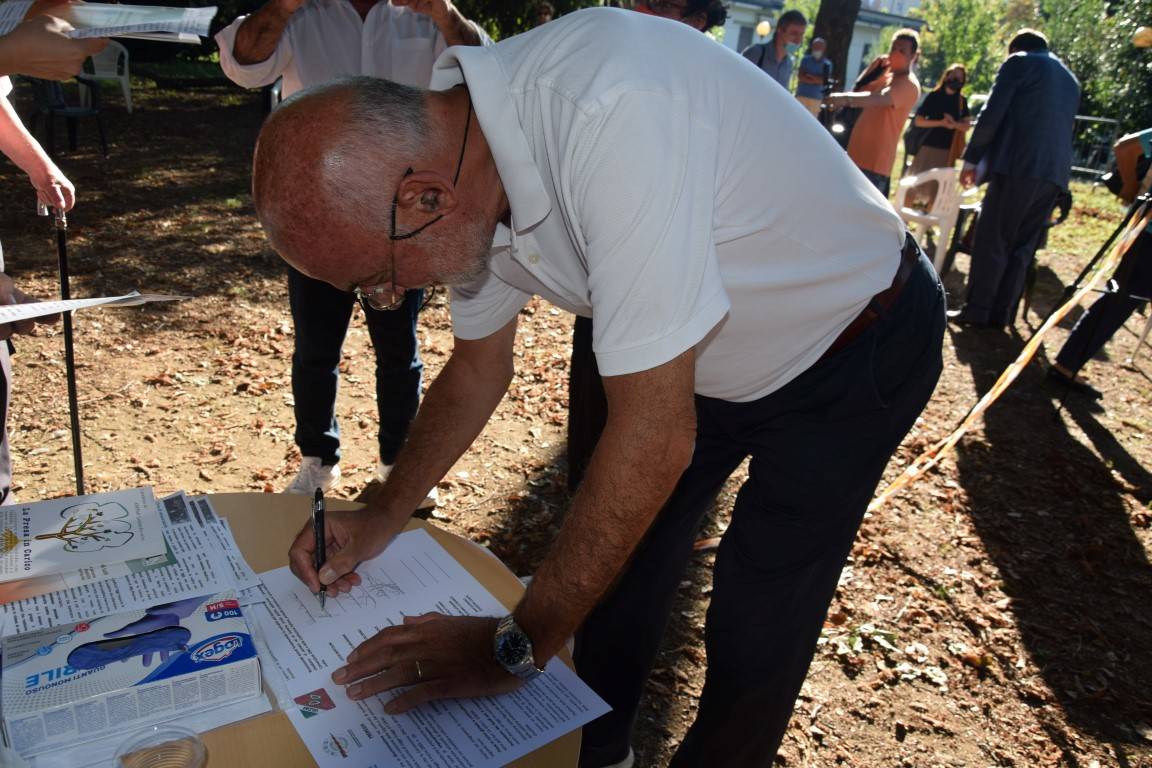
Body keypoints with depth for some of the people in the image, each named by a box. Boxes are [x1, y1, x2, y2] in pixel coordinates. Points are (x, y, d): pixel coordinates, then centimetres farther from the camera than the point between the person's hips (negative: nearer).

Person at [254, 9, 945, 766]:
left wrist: (517, 646, -24)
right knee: (613, 561, 11)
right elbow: (477, 368, 3)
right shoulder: (460, 168, -13)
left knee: (754, 638, -4)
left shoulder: (610, 110, -39)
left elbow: (654, 436, -36)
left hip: (855, 351, -6)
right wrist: (384, 516, -3)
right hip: (719, 361, 7)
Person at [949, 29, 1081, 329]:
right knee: (1022, 246, 9)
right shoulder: (1070, 79, 26)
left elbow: (992, 114, -5)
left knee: (990, 240, -3)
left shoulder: (1019, 62, 5)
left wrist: (972, 158, -1)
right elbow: (1062, 126, 26)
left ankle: (977, 310, -3)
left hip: (1019, 165, -7)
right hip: (1055, 171, 7)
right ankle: (1001, 313, 9)